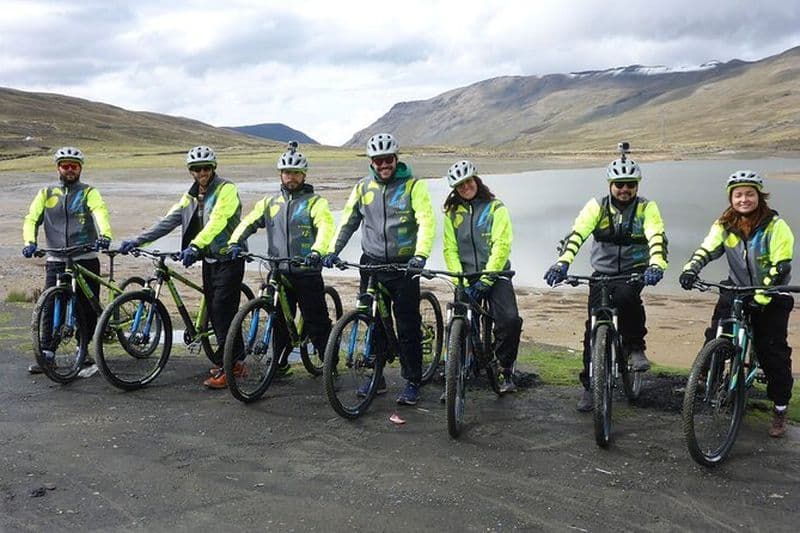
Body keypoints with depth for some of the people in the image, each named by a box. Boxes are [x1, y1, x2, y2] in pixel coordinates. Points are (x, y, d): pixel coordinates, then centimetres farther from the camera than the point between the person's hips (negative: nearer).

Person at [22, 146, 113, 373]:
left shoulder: (89, 193, 5)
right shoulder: (46, 194, 13)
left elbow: (100, 212, -14)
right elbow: (31, 219, 4)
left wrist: (104, 235, -35)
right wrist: (30, 242, -16)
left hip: (86, 260, -1)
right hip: (56, 261, 1)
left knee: (88, 309, 3)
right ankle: (46, 354, 3)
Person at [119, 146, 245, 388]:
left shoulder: (226, 189, -12)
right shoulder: (191, 196, 11)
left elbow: (217, 221, -26)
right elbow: (167, 222, 7)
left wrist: (195, 246, -39)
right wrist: (136, 241, -3)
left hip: (229, 259, -7)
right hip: (209, 259, 8)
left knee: (223, 310, -12)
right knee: (214, 312, 8)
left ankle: (224, 369, -8)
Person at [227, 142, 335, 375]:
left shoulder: (315, 201, -1)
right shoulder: (271, 202, 13)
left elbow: (326, 227, -17)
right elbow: (249, 222, 7)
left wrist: (317, 252, -35)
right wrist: (235, 242, -12)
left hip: (307, 273, -4)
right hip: (279, 273, 4)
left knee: (317, 323, -2)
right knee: (279, 322, 13)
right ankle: (279, 365, 26)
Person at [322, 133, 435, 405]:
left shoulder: (413, 186, -5)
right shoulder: (363, 187, 8)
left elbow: (426, 222, -14)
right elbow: (348, 221, 12)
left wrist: (420, 254, -29)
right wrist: (333, 250, -1)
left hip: (404, 265, -4)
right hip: (372, 264, 4)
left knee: (408, 327, 0)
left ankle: (412, 382, 12)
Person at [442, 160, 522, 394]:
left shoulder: (495, 208, 0)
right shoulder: (452, 212, 9)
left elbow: (501, 247, -8)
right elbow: (450, 249, 4)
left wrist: (485, 280, -16)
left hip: (495, 275, -2)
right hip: (466, 279, 3)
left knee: (510, 320, -20)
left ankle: (505, 371, -2)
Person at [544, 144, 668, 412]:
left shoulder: (646, 208, -4)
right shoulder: (597, 206, -3)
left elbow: (657, 238, -20)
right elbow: (576, 234, -17)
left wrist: (656, 265, -40)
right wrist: (562, 262, -35)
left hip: (634, 271, -1)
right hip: (602, 272, 2)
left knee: (625, 295, -35)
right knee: (594, 328, -4)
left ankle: (635, 347, -11)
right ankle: (590, 386, 9)